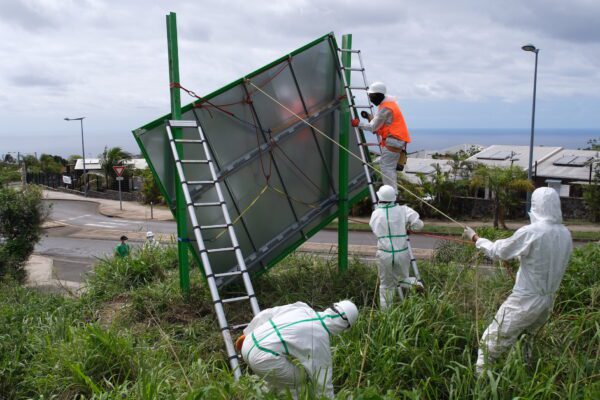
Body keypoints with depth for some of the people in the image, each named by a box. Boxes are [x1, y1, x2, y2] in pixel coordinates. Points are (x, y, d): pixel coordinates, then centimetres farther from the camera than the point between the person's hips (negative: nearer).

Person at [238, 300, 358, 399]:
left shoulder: (302, 307, 15)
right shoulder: (320, 340, 1)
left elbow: (266, 315, 18)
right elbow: (323, 382, 7)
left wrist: (247, 334, 28)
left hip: (249, 345, 8)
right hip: (264, 358, -7)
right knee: (298, 381, 15)